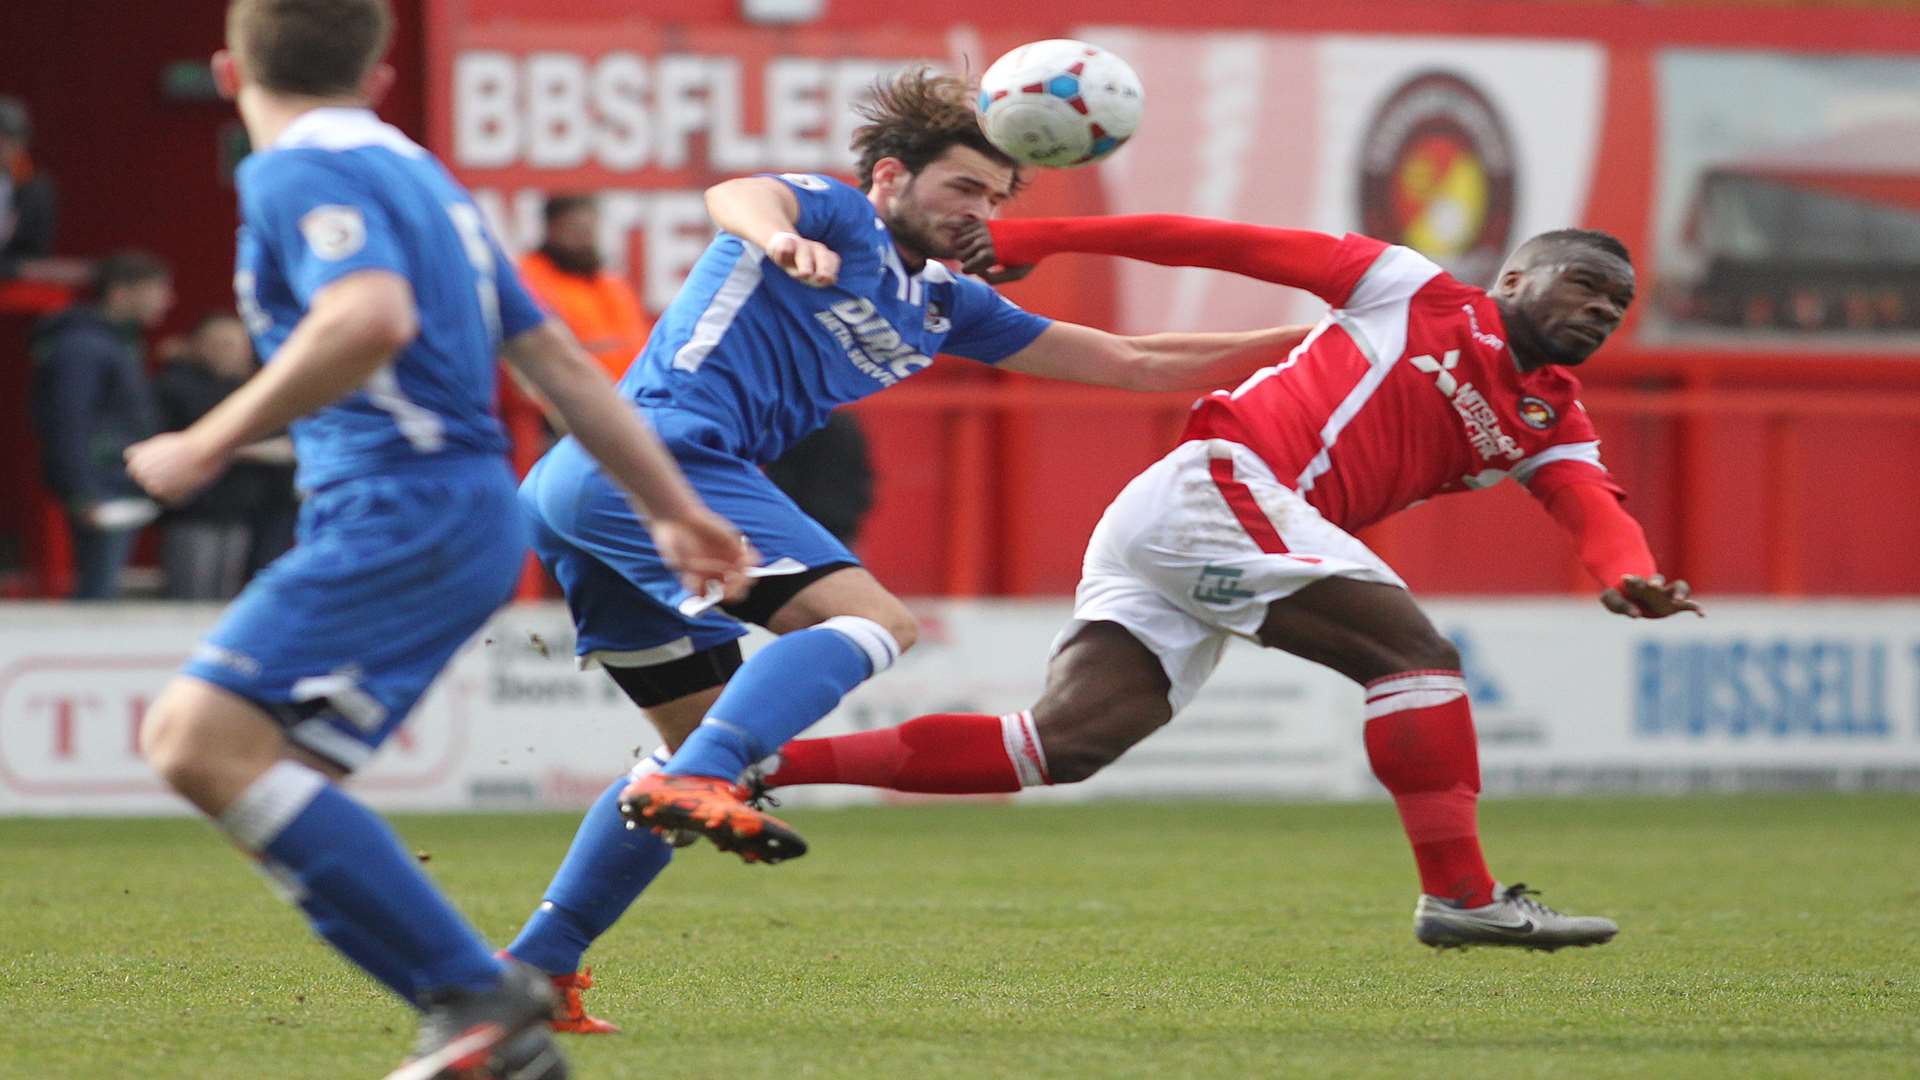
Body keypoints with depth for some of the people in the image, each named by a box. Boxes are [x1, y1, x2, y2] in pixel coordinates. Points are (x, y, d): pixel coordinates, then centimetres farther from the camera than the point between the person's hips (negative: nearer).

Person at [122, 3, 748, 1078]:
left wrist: (211, 446, -19)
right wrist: (676, 505, 29)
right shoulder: (418, 174, 23)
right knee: (276, 792, 9)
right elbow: (558, 357, 25)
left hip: (406, 514, -10)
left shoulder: (298, 171, -6)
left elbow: (370, 316, -26)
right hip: (463, 511, 10)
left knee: (202, 739, -19)